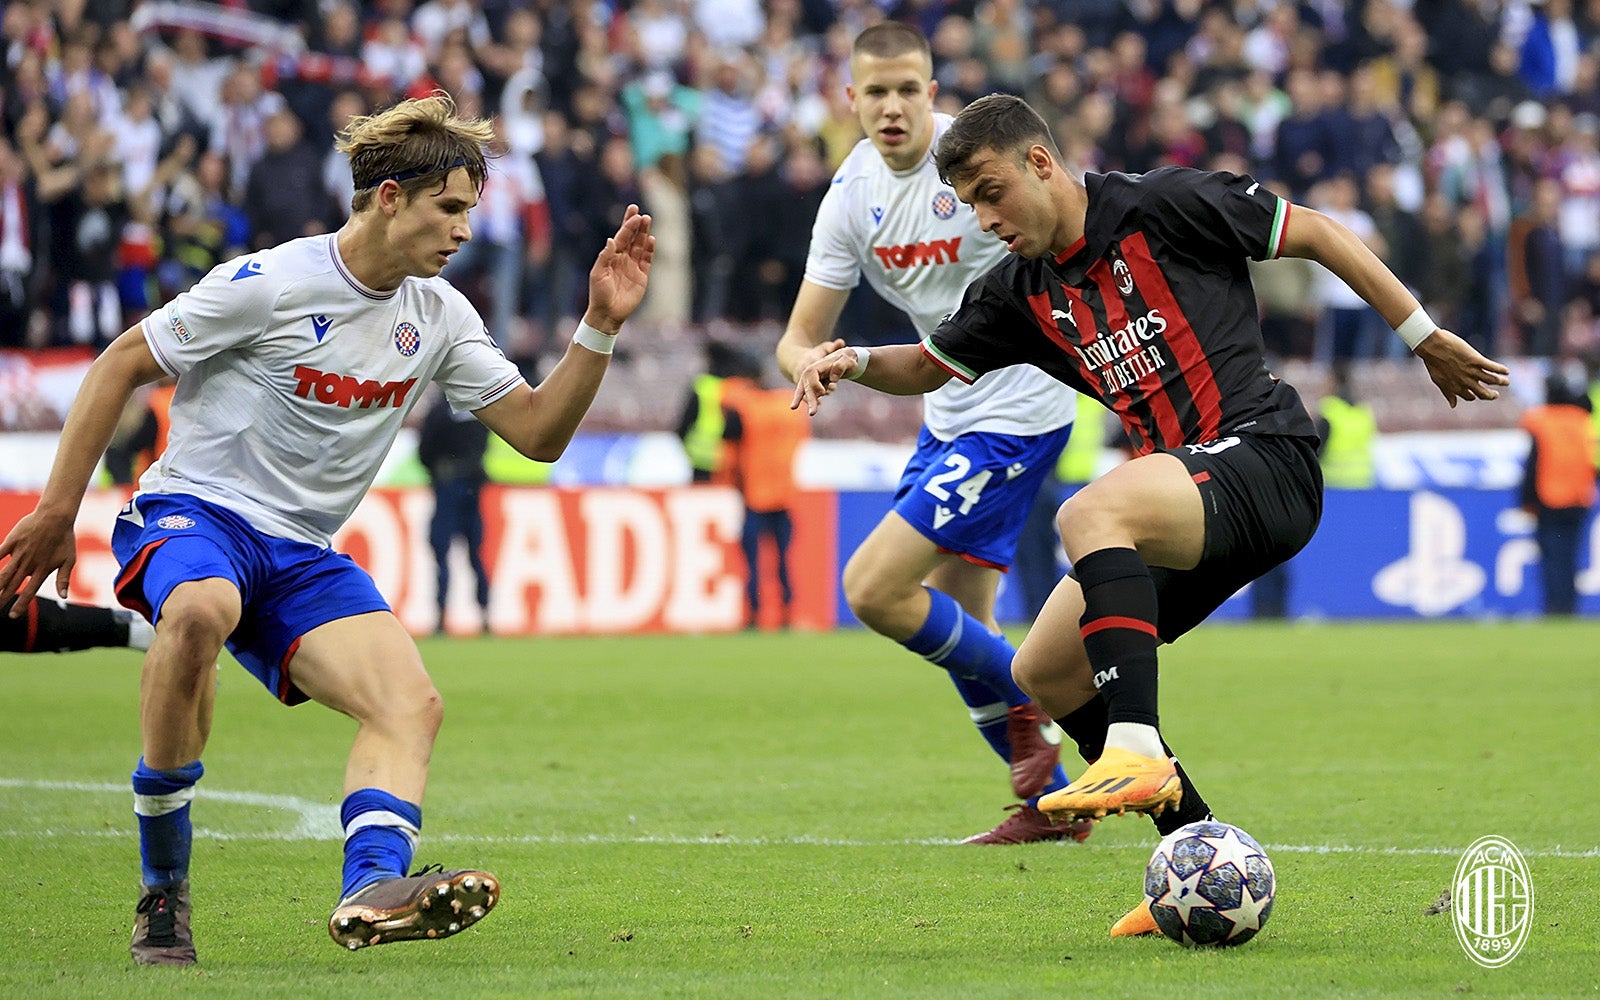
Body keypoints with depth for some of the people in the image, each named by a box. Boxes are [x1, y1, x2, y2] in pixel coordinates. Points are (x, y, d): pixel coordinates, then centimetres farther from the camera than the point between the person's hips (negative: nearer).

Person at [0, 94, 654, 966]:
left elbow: (538, 431, 9)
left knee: (412, 704, -20)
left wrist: (600, 327, -6)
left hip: (303, 557, 6)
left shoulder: (439, 316, 8)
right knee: (199, 613, -40)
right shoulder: (267, 284, -12)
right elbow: (121, 364, -5)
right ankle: (162, 892, -26)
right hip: (194, 510, -6)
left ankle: (372, 889, -42)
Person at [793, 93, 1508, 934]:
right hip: (1187, 497, 9)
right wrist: (856, 362, 2)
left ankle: (1139, 752, -43)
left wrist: (1424, 337, 4)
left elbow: (1315, 233, 1)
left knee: (1089, 513, -34)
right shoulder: (1024, 292, 13)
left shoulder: (1164, 205, -6)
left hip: (1264, 459, -9)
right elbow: (932, 364, 24)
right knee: (1046, 673, 5)